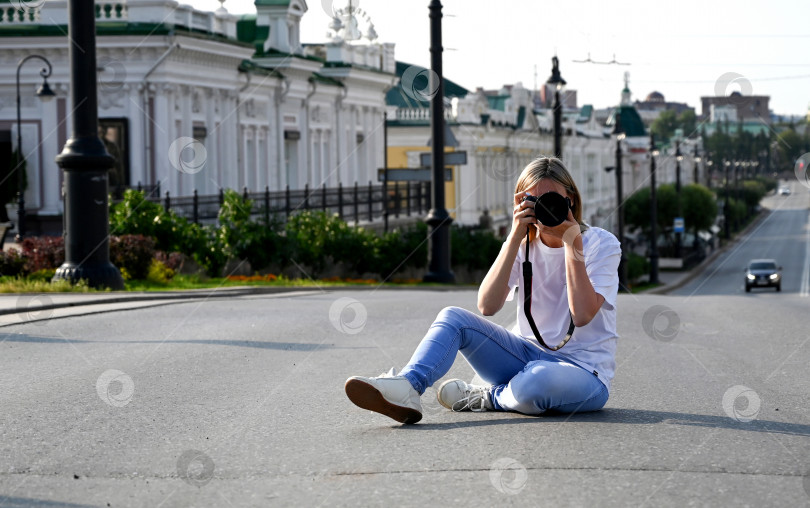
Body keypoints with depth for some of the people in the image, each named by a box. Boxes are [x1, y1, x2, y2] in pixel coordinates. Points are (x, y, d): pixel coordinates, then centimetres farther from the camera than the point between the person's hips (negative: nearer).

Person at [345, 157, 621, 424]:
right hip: (529, 353, 5)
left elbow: (582, 315, -23)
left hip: (583, 370, -5)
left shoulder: (602, 244, -6)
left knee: (533, 382, -40)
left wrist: (572, 241, -22)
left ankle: (486, 397, -8)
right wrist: (515, 237, -17)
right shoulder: (524, 244, 6)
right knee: (453, 317, -16)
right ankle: (406, 388, -39)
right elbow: (487, 305, -11)